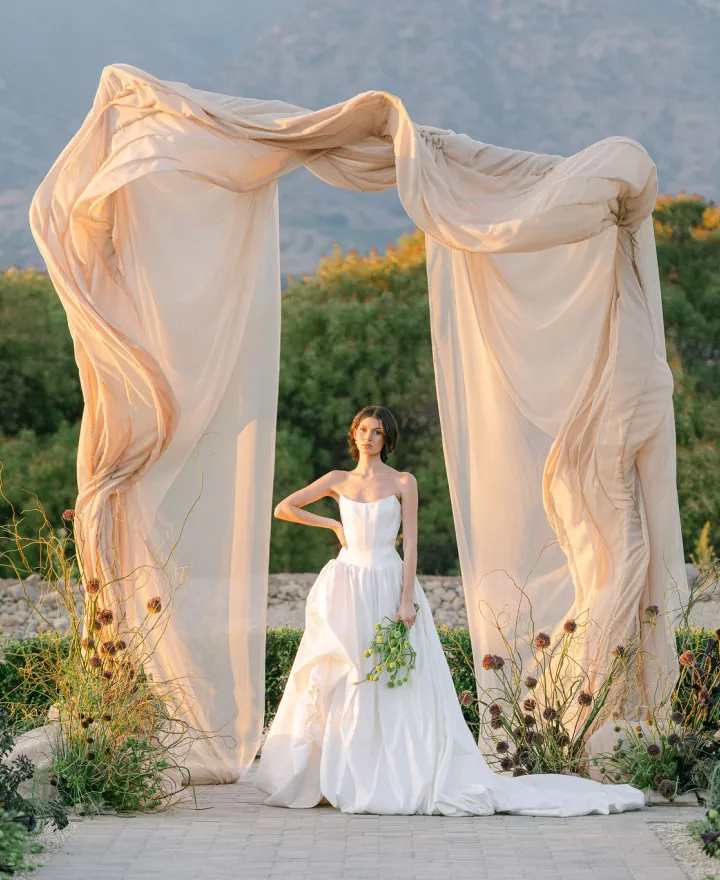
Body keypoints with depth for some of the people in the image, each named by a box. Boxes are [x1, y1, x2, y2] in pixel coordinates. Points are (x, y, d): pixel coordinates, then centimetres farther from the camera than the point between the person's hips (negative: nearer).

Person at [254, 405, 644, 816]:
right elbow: (284, 508, 11)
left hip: (388, 587, -3)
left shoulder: (403, 483, 2)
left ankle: (394, 780, -2)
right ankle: (336, 779, 4)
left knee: (392, 686, -4)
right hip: (345, 590, 3)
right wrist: (334, 525, 4)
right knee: (340, 686, 0)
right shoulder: (339, 480, 10)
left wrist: (405, 602, -12)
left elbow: (410, 544, -4)